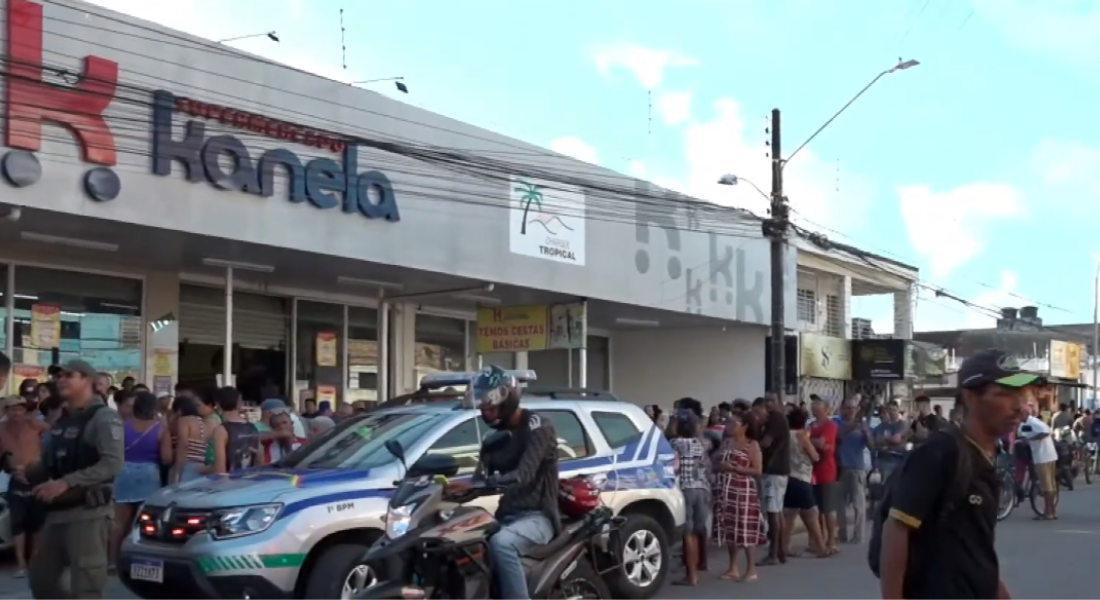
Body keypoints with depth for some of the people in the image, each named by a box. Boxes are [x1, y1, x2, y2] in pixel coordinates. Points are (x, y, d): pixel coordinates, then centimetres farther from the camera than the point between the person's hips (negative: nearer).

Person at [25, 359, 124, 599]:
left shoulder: (104, 417, -8)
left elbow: (112, 464, -21)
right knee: (41, 579, 13)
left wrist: (66, 483, -26)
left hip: (88, 512, -9)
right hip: (57, 513, 9)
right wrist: (27, 473, 1)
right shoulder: (62, 421, 17)